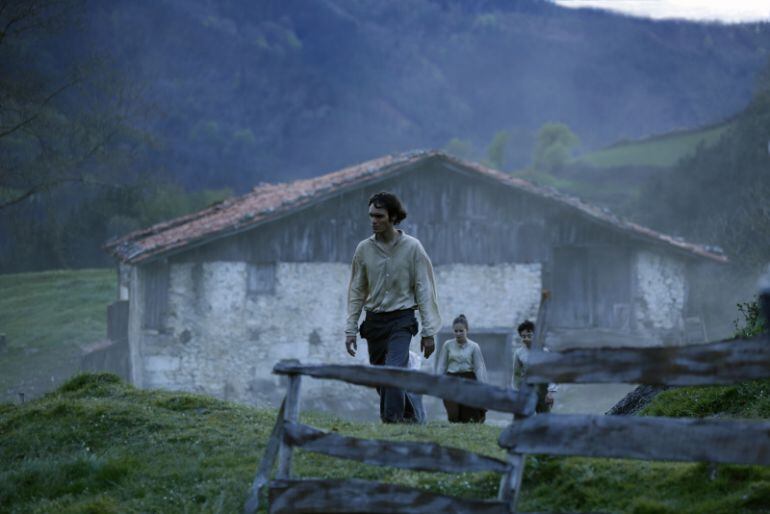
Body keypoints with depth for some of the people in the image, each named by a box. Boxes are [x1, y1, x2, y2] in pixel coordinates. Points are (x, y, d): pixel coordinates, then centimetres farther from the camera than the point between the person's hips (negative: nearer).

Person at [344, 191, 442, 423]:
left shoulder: (412, 247, -5)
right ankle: (411, 417, 24)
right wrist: (350, 329, 5)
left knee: (394, 370, -23)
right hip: (374, 321, 4)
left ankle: (392, 419, -26)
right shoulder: (364, 249, 3)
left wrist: (428, 332, -6)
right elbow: (356, 292, 10)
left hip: (401, 320, -4)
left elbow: (424, 291, -2)